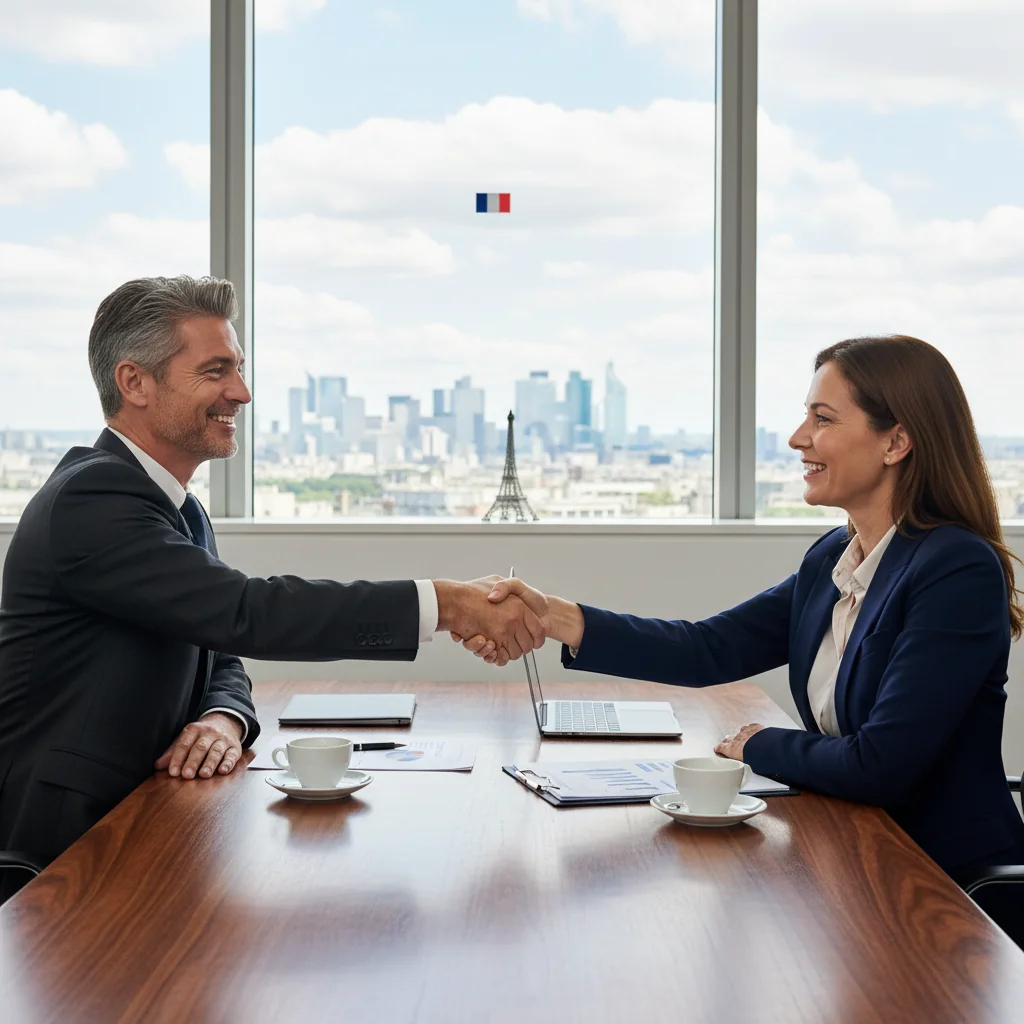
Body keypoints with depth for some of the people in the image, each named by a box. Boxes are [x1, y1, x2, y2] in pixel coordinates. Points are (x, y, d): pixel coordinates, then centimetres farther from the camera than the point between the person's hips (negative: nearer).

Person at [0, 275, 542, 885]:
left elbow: (219, 657, 14)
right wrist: (445, 604, -27)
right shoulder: (91, 498, -18)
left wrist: (223, 719, -11)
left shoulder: (181, 512, 14)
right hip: (62, 849, -9)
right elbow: (245, 613, -27)